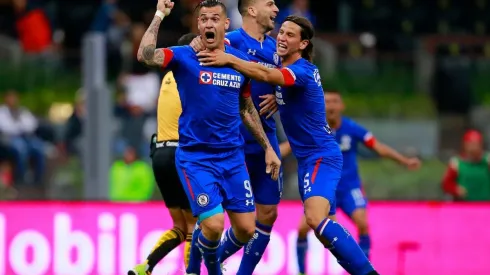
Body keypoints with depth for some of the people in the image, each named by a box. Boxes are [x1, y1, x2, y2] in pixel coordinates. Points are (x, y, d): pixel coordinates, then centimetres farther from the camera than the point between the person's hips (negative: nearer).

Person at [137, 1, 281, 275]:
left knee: (246, 229, 2)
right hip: (195, 157, -4)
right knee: (214, 225, -16)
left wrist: (268, 147, 17)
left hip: (233, 156, 4)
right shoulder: (184, 57, -7)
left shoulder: (240, 61, 5)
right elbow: (145, 55, -27)